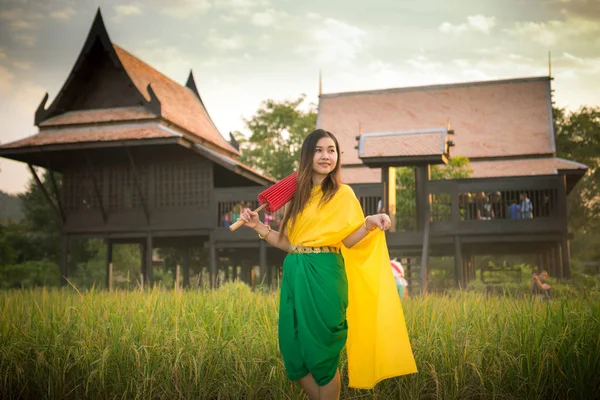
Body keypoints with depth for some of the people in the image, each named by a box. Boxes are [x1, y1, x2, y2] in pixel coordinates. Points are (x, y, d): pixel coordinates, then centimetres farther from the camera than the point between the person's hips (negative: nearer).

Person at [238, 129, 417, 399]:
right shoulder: (298, 195, 14)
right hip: (295, 276, 6)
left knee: (321, 351, 2)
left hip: (323, 276, -5)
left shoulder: (342, 193, -1)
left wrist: (370, 224, -25)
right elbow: (289, 243, 13)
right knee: (294, 349, 8)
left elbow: (349, 240, -8)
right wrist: (259, 227, 4)